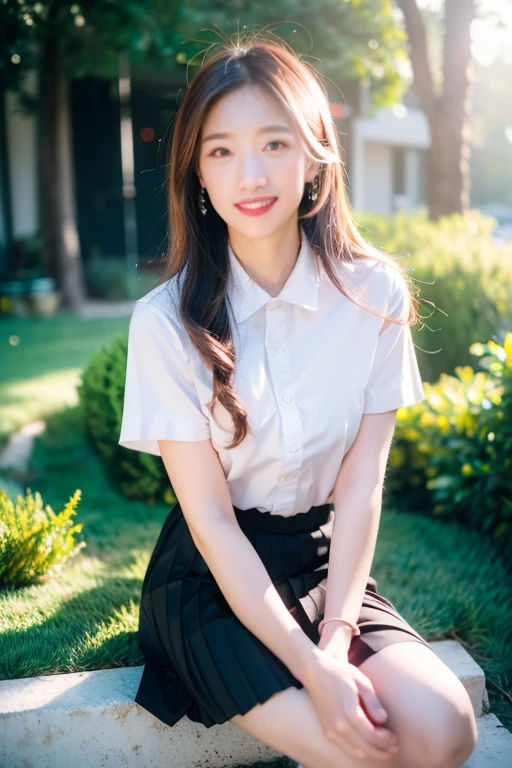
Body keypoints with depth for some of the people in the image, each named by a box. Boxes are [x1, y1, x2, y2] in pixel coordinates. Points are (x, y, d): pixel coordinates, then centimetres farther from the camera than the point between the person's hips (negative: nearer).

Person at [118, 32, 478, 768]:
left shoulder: (376, 293, -7)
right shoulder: (168, 321, -15)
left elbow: (362, 485, -7)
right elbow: (212, 520, -14)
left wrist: (337, 639, -16)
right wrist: (311, 668, -20)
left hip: (327, 561, 3)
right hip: (215, 577, -3)